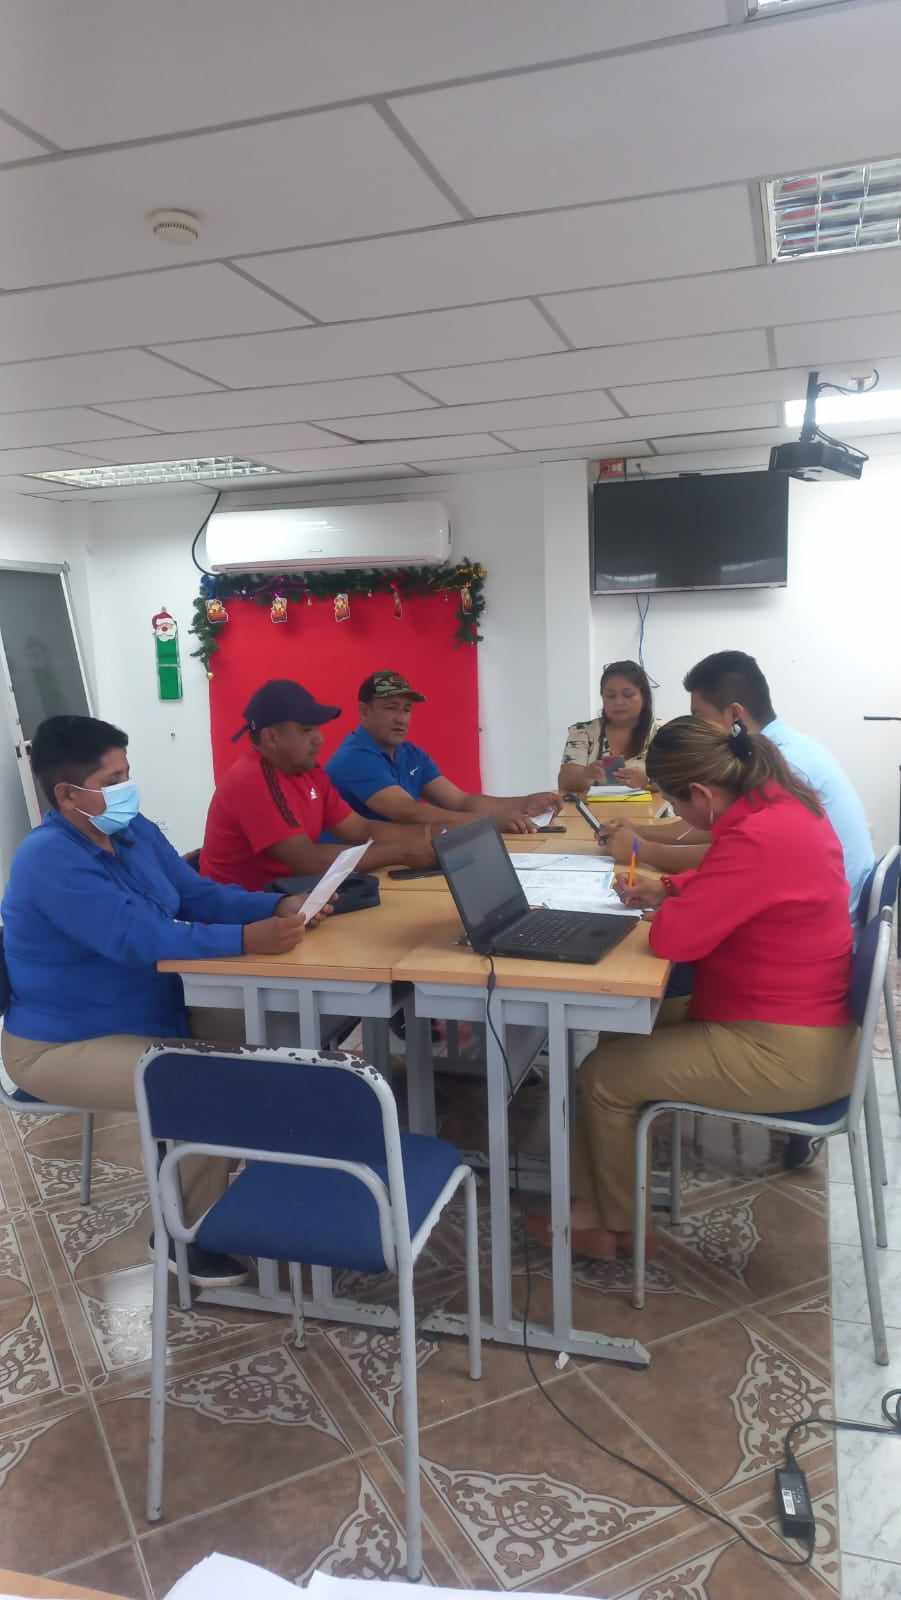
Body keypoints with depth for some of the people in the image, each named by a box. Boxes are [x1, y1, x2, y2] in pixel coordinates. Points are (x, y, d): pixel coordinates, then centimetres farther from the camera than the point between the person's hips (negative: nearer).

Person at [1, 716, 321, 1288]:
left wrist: (280, 906, -14)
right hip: (63, 1046, -8)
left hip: (150, 1015, 9)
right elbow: (140, 939, -36)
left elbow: (200, 895, 4)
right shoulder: (50, 860, -27)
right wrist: (247, 939, -44)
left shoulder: (136, 831, 1)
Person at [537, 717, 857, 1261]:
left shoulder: (760, 838, -30)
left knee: (605, 1075, -2)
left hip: (786, 1052, -10)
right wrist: (667, 890, 9)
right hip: (794, 1021, 10)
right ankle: (594, 1202, 20)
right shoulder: (780, 801, 2)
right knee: (621, 1036, 14)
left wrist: (666, 909, -7)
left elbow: (674, 937, -29)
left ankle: (618, 1225, 22)